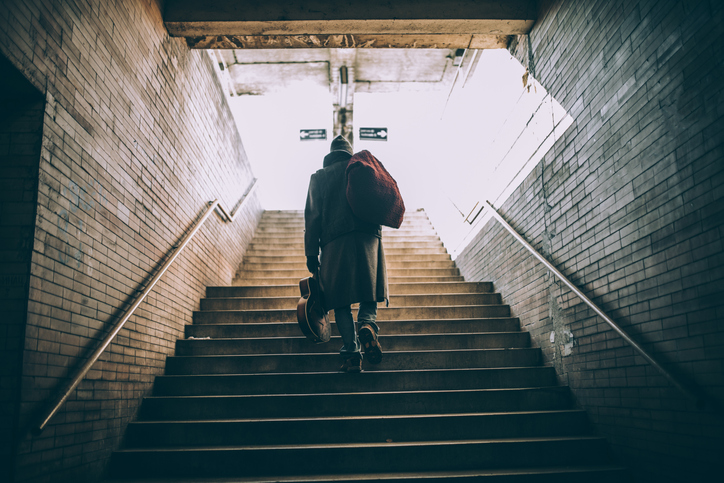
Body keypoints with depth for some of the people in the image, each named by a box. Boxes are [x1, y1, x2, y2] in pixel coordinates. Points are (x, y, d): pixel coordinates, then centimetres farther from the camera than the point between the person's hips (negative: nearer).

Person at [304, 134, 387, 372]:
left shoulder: (319, 176, 15)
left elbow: (312, 215, 6)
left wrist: (311, 252, 5)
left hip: (335, 243, 0)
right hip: (368, 238, 1)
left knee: (341, 299, 0)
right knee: (368, 291, 6)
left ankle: (351, 353, -10)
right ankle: (367, 324, -24)